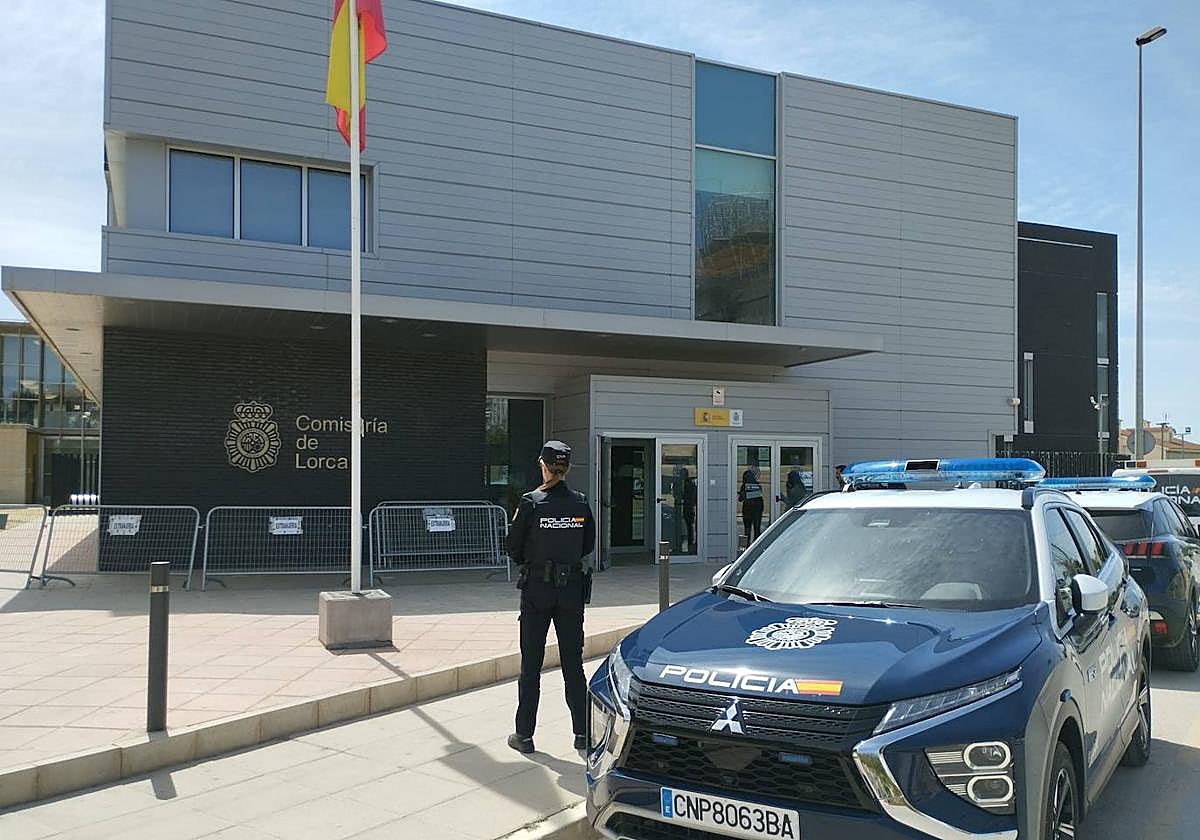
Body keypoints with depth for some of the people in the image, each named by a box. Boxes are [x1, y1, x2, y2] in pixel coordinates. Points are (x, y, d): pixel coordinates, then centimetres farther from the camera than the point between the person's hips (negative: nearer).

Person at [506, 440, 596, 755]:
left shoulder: (531, 502, -10)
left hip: (536, 589, -2)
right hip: (571, 589, 3)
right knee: (573, 662, 10)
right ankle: (582, 733, 14)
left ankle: (524, 734, 13)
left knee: (531, 663, 7)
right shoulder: (580, 503, -1)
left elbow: (514, 547, -4)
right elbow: (588, 545, 8)